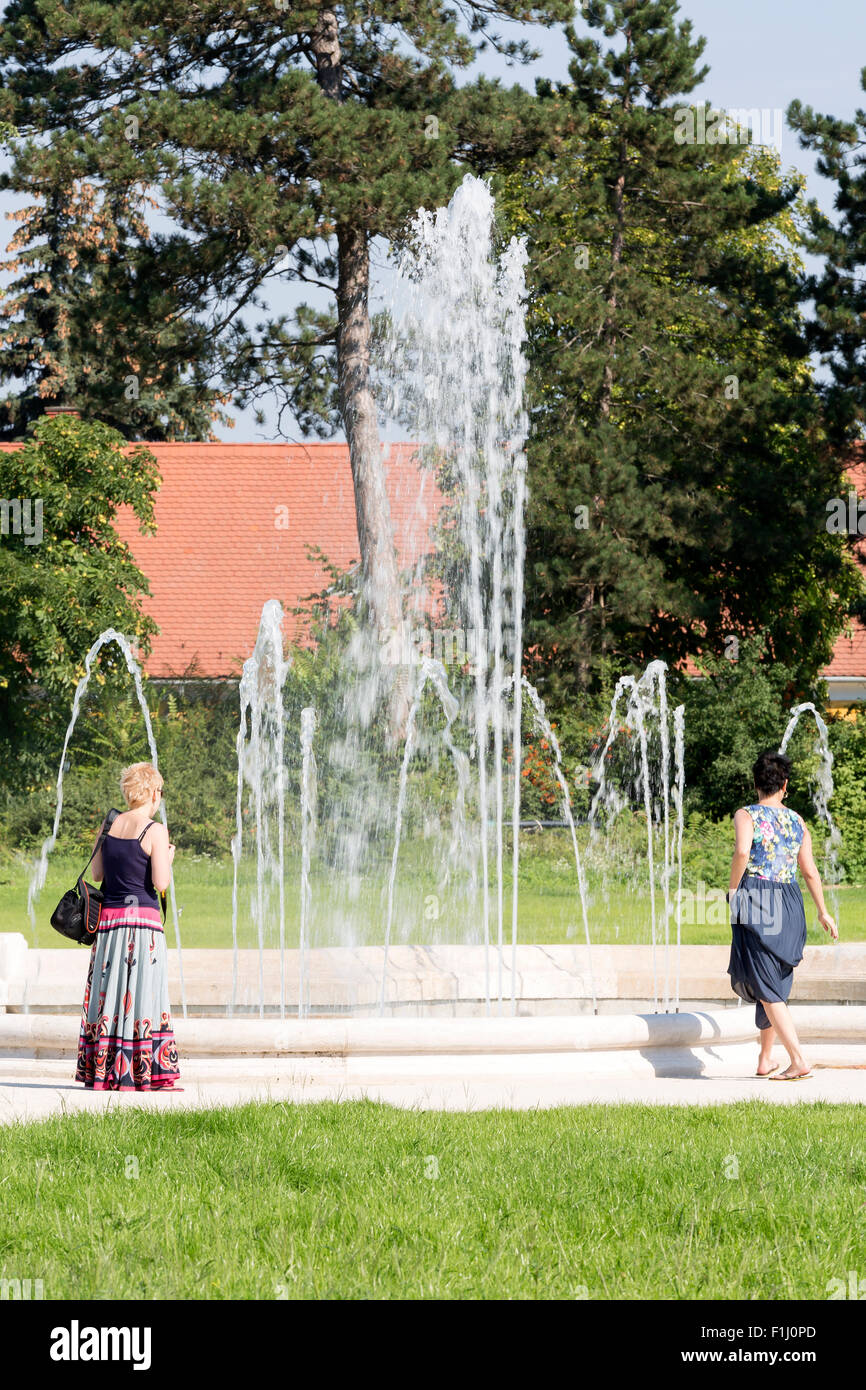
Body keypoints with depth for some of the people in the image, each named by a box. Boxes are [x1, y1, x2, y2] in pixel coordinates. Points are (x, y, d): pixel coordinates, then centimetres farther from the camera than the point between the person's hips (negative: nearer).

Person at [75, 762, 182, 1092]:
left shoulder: (108, 826, 7)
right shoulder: (154, 831, -9)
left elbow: (97, 873, 11)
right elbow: (160, 883, -12)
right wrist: (167, 858, 7)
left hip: (108, 917, 5)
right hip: (142, 918, -5)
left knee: (108, 991, 9)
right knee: (142, 992, -3)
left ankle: (103, 1071, 9)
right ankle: (147, 1075, -5)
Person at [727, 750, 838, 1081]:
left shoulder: (746, 815, -4)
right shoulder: (796, 821, 10)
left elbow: (742, 852, -22)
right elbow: (809, 870, 12)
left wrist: (732, 889, -8)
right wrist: (823, 911, 22)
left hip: (755, 901, -5)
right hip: (789, 903, 5)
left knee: (766, 987, -6)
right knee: (775, 983, 18)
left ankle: (799, 1061, -17)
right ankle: (765, 1060, 23)